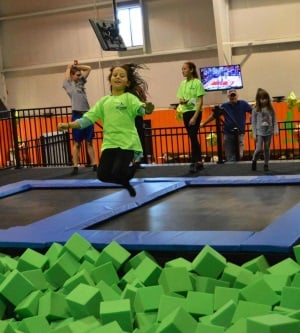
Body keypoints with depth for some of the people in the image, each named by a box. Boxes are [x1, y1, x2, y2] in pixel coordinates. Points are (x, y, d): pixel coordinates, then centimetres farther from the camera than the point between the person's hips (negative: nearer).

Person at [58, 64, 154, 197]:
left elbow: (141, 109, -19)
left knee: (117, 174, -17)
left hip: (127, 143, -5)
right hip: (109, 143, 5)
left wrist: (147, 109, -43)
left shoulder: (129, 98, 0)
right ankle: (125, 182, 26)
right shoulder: (104, 101, 12)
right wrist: (69, 125, -1)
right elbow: (88, 118, 11)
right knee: (103, 175, -3)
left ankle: (132, 164, 17)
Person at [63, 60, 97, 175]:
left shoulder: (81, 82, 17)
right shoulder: (68, 84, 2)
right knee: (77, 143, -3)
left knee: (89, 142, 8)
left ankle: (94, 165, 9)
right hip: (77, 115, -5)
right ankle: (75, 167, 1)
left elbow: (88, 68, 22)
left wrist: (77, 66, 21)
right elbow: (68, 70, 3)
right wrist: (71, 66, 21)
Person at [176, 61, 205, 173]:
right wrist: (181, 101, -9)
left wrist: (195, 117, -19)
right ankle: (199, 161, 14)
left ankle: (194, 162, -12)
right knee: (192, 138, 9)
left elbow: (200, 101, -12)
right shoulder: (182, 83, 12)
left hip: (195, 112, -7)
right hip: (185, 113, 7)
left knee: (193, 137, -12)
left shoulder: (197, 83, -7)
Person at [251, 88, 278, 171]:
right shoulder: (256, 110, -3)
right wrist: (254, 134, -6)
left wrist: (276, 129, -10)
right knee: (259, 149, -8)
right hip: (259, 132, -2)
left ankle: (266, 165, 19)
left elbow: (274, 121, 4)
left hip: (269, 132, 2)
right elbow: (253, 122, -2)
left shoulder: (271, 109, 2)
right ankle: (254, 161, 19)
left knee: (267, 149, 8)